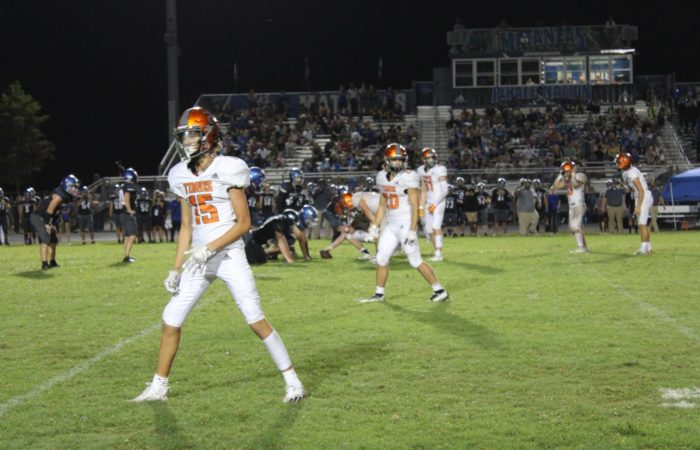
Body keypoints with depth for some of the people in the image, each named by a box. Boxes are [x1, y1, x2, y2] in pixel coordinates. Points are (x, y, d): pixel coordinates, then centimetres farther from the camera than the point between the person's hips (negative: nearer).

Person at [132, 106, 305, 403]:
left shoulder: (226, 170, -11)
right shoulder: (182, 176, 8)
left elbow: (244, 223, -11)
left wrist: (210, 248, -20)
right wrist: (176, 269, 11)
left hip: (229, 256, -6)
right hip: (198, 259, 6)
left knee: (256, 320, -8)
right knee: (171, 321, 5)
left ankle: (292, 381, 3)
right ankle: (159, 387, 18)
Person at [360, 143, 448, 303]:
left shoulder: (408, 178, -13)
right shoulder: (383, 177, 8)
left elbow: (415, 206, -15)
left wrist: (412, 230, -20)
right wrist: (374, 226, 15)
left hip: (406, 224, -7)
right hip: (390, 225, 7)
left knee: (416, 261, -5)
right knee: (381, 259, 7)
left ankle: (440, 291, 3)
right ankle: (379, 294, 19)